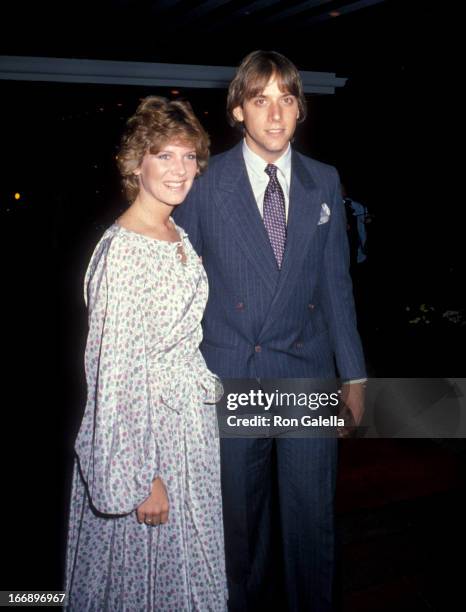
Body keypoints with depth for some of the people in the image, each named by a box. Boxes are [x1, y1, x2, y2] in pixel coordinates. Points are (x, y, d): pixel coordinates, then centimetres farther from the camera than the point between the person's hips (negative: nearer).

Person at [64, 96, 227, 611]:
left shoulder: (178, 237, 5)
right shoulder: (122, 250, -22)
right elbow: (115, 371, -22)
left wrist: (204, 391, 15)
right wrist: (140, 478, -19)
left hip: (189, 416, 8)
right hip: (143, 427, -8)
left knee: (184, 563, 25)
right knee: (144, 566, 14)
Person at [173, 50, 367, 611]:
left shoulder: (324, 181, 5)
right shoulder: (204, 182, -3)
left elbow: (335, 282, 7)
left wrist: (354, 373, 7)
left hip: (309, 374, 2)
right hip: (229, 376, -1)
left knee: (312, 517, 13)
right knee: (239, 517, 16)